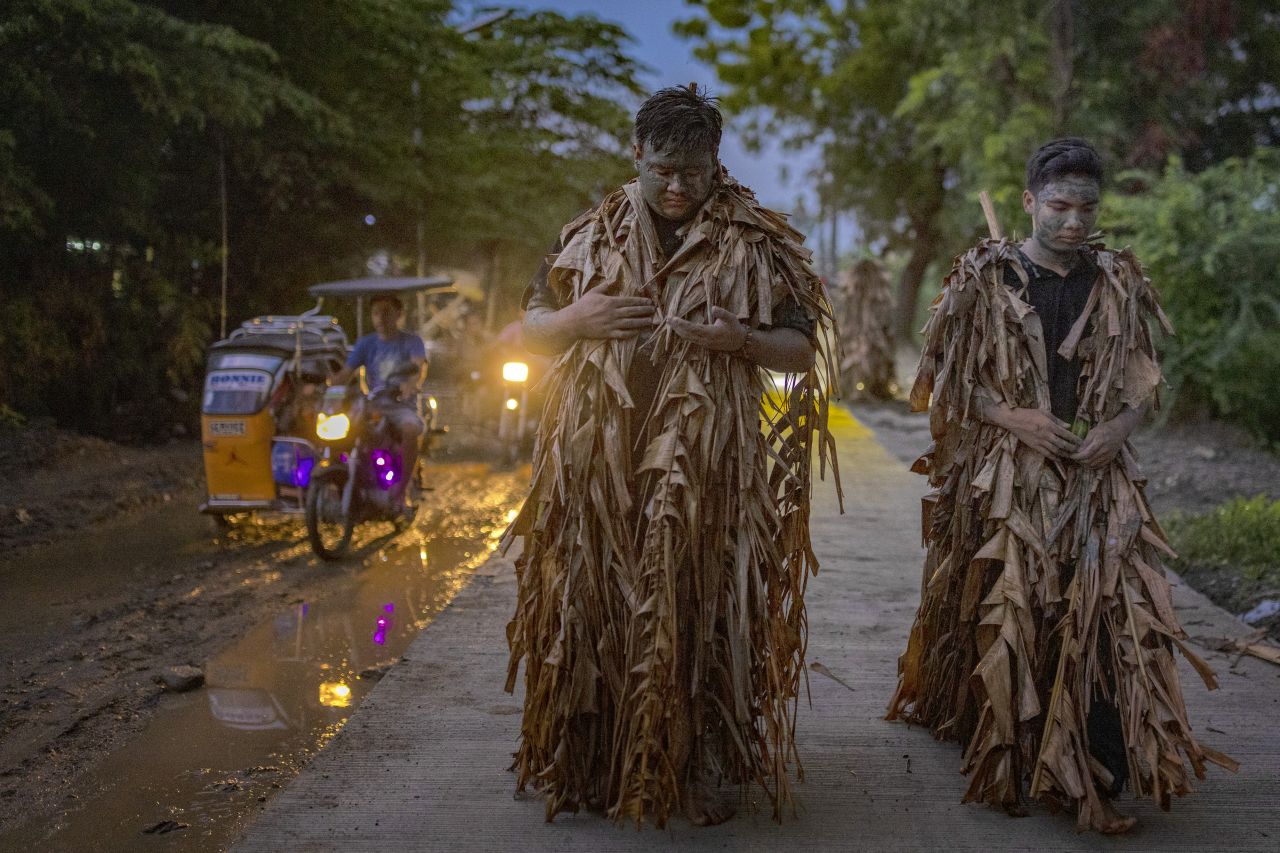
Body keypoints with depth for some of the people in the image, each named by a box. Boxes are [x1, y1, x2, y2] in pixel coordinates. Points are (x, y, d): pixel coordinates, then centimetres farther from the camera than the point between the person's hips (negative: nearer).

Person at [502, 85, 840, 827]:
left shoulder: (757, 243, 3)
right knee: (595, 608, 7)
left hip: (704, 471, -2)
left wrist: (738, 339, -14)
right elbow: (530, 332, 16)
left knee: (697, 610, 2)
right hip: (597, 464, 2)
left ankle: (699, 768, 18)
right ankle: (591, 765, 22)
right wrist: (577, 320, -5)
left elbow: (804, 352, 5)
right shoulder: (591, 236, 9)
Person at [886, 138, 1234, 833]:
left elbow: (1141, 378, 14)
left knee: (1107, 605, -6)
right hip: (1005, 478, -2)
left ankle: (1100, 773, 3)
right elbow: (949, 375, 1)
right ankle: (1009, 762, 16)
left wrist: (1118, 427, -6)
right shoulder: (985, 276, 0)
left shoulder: (1117, 281, 9)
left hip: (1096, 475, 2)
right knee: (1004, 610, 0)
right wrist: (1012, 417, -13)